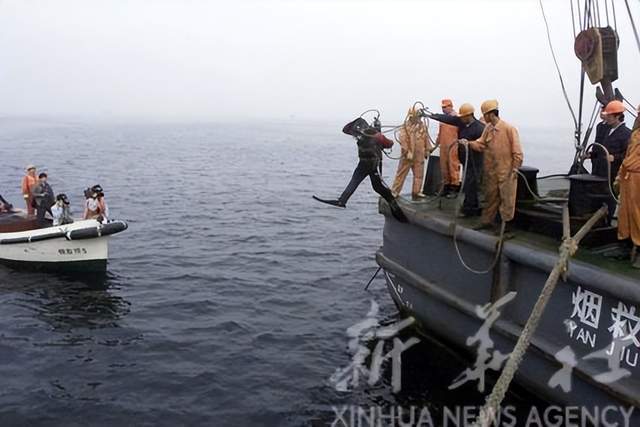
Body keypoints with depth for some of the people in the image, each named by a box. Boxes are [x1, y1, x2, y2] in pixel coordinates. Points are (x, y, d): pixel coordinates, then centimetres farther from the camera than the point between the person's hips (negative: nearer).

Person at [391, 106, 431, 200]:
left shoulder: (422, 126, 9)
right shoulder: (406, 126, -7)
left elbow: (426, 138, 17)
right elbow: (403, 139, -15)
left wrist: (427, 150, 15)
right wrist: (407, 151, -20)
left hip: (419, 155, 5)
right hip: (408, 154, -5)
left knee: (419, 174, 9)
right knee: (401, 173, -2)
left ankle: (416, 192, 19)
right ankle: (394, 192, 3)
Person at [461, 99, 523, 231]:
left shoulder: (509, 128, -14)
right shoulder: (488, 128, 6)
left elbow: (517, 151, -12)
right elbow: (481, 144, 7)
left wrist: (515, 169, -13)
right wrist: (469, 143, -11)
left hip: (506, 171, -7)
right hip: (491, 170, 7)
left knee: (506, 198, 3)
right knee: (491, 197, 16)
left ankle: (506, 224, 13)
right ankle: (488, 220, 27)